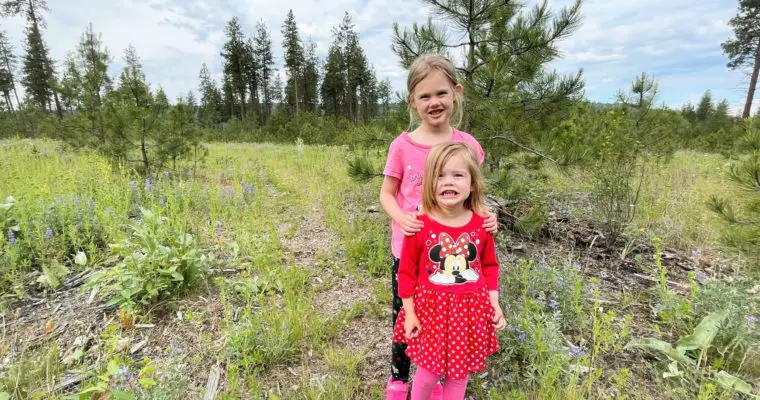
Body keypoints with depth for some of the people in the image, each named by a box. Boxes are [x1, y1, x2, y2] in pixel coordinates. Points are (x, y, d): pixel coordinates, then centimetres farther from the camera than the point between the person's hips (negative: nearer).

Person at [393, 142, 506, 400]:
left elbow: (490, 266, 7)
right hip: (431, 307, -2)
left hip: (471, 308, 3)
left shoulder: (481, 225, -7)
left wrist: (494, 304, 4)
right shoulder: (420, 225, -16)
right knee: (429, 369, 12)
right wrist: (409, 313, -6)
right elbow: (407, 271, -7)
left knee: (460, 370, 20)